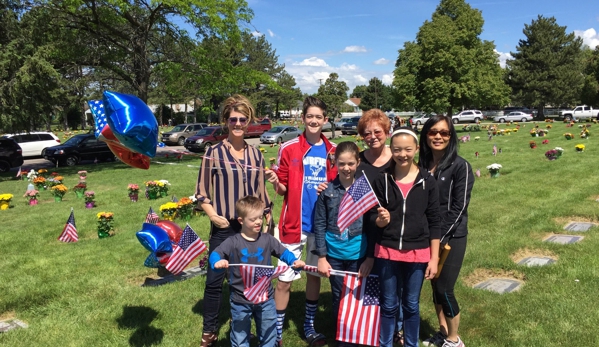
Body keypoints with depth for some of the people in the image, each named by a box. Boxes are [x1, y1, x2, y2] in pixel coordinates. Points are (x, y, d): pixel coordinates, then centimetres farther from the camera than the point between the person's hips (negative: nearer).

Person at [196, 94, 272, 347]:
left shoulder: (256, 155, 7)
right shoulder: (214, 152, -4)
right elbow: (202, 193, -2)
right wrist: (212, 215, -15)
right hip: (224, 229, -3)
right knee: (214, 280, 4)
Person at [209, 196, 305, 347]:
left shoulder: (267, 239, -3)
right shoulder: (233, 242, -10)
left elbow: (283, 252, 1)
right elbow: (215, 254, -11)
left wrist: (294, 261, -18)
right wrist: (218, 262, -34)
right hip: (240, 300, -2)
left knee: (268, 334, 18)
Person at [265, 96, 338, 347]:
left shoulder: (332, 151, 3)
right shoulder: (288, 148, -4)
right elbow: (282, 190, 0)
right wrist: (275, 182, -21)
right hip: (294, 223, -3)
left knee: (315, 275, 15)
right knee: (284, 279, 2)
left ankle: (309, 326, 32)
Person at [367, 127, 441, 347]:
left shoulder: (427, 181, -4)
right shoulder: (382, 180, -5)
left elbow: (434, 222, -1)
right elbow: (372, 220, 0)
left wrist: (434, 258, -2)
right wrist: (381, 220, -24)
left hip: (418, 253, 0)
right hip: (386, 251, 0)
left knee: (411, 305, 15)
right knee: (388, 305, 13)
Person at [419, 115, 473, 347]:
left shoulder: (460, 166, -11)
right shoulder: (422, 165, 4)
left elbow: (459, 208, -14)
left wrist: (440, 239, -15)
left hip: (451, 238, -5)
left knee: (444, 289, 0)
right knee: (435, 286, 15)